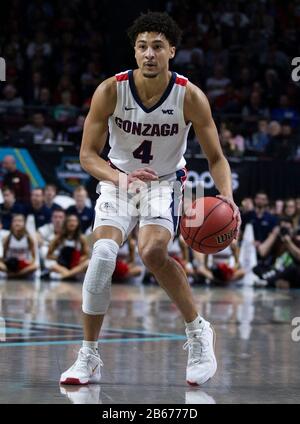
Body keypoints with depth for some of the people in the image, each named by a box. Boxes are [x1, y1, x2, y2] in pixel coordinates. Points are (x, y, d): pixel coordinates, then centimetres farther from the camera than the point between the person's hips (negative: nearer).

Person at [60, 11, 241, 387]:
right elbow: (87, 154, -13)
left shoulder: (190, 97, -18)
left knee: (152, 251, -28)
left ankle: (197, 330, -4)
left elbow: (216, 158, -10)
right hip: (118, 180, 1)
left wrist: (227, 197, -29)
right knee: (103, 252, -22)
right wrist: (119, 177, -33)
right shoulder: (110, 91, -18)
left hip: (164, 183, -1)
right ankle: (89, 358, -10)